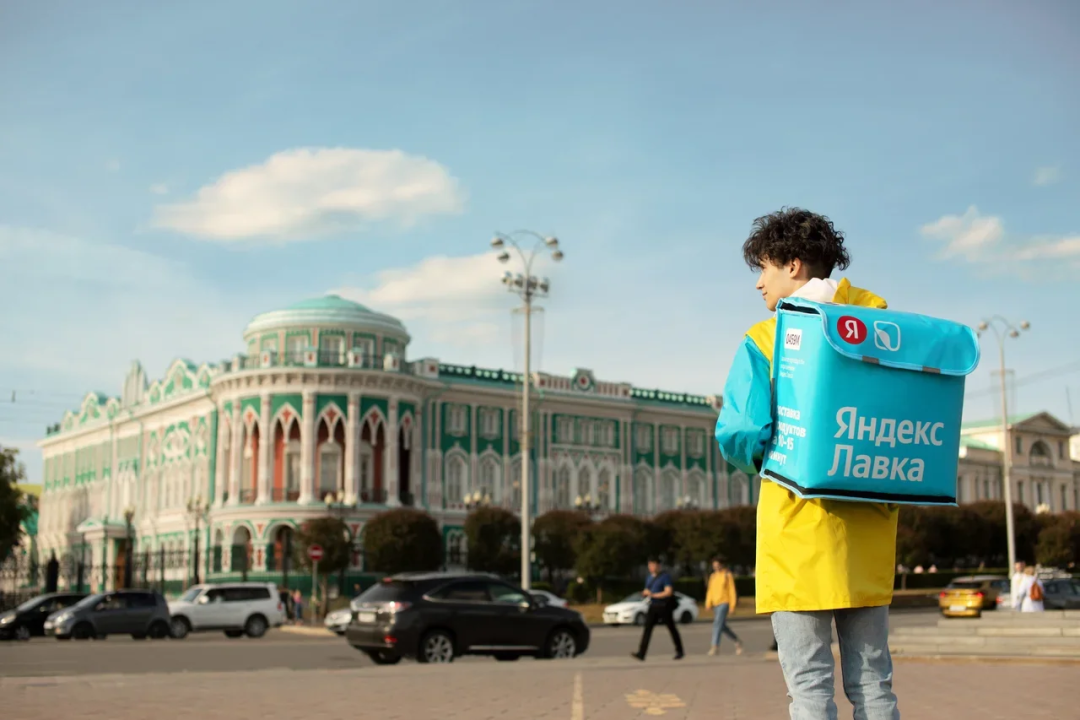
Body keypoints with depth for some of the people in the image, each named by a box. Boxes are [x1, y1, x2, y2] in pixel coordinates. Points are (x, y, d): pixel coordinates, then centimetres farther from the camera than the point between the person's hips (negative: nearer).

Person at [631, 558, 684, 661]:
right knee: (647, 628, -8)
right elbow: (646, 591, 18)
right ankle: (641, 653, -16)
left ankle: (679, 651, 24)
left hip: (664, 606, -6)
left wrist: (653, 594, -22)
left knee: (671, 628, 7)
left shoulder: (665, 577, -11)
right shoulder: (649, 578, 11)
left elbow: (669, 592, -20)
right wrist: (645, 592, -7)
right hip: (653, 606, 6)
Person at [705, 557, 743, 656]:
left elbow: (732, 591, -6)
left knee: (717, 624, -18)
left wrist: (732, 605, -11)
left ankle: (715, 646, -21)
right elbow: (710, 591, 13)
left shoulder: (728, 575, -4)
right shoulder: (713, 576, 13)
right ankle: (737, 641, 28)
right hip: (715, 604, 7)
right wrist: (708, 604, 3)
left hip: (724, 603, -7)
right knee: (723, 627, 11)